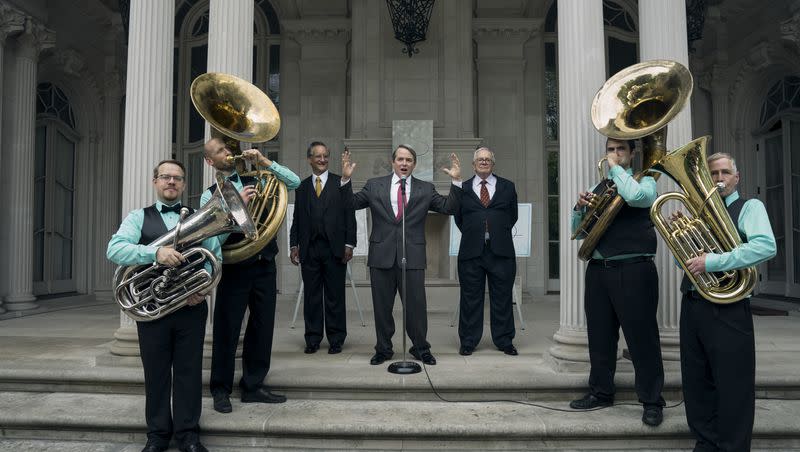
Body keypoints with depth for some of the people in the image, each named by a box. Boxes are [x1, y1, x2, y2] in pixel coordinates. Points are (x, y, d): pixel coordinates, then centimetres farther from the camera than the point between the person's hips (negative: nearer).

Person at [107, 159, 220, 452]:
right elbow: (114, 250, -10)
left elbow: (216, 257, 4)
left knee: (189, 371, 5)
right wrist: (155, 252, -26)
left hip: (191, 306, 1)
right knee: (156, 372, 9)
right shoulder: (139, 217, 6)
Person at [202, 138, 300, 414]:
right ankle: (221, 390, 21)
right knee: (227, 329, 4)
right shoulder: (210, 195, 2)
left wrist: (264, 162, -7)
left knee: (262, 327, 9)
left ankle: (253, 386, 24)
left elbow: (294, 182, -1)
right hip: (234, 269, -3)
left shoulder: (255, 182, 11)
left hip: (265, 265, 3)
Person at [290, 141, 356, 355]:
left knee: (335, 295, 2)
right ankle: (313, 339, 16)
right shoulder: (302, 186, 13)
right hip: (309, 249, 3)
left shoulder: (341, 183, 4)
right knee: (311, 295, 7)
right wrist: (294, 245, 6)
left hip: (334, 249, -2)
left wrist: (349, 244, -6)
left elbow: (349, 215, 0)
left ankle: (336, 339, 12)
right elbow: (297, 218, 13)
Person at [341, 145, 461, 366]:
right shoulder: (374, 185, 8)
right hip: (381, 256, 1)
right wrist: (346, 179, -8)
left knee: (416, 305, 4)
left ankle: (421, 349, 22)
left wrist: (456, 181, -9)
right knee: (382, 306, 10)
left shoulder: (426, 189, 7)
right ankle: (383, 349, 25)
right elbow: (352, 204, 5)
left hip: (413, 257, 0)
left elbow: (449, 208, 2)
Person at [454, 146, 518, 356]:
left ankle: (504, 341, 19)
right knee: (471, 298, 5)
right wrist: (472, 235, 8)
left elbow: (513, 215, 16)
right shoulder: (462, 188, 8)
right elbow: (458, 218, 13)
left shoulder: (507, 187, 11)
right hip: (471, 251, -1)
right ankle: (468, 341, 16)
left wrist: (500, 233, 11)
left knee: (502, 297, 7)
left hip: (501, 251, 1)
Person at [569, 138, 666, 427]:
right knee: (600, 335, 11)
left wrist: (616, 167, -9)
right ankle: (601, 392, 24)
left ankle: (652, 401, 13)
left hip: (633, 270, -5)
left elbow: (634, 196, -23)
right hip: (598, 270, 5)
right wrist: (580, 207, -2)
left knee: (641, 336, 0)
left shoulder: (644, 181, 3)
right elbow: (579, 230, 17)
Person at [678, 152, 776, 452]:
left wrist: (713, 262, -23)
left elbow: (766, 247, -19)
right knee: (697, 383, 12)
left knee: (733, 387, 1)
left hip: (728, 309, -6)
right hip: (692, 305, 6)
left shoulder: (750, 207, 0)